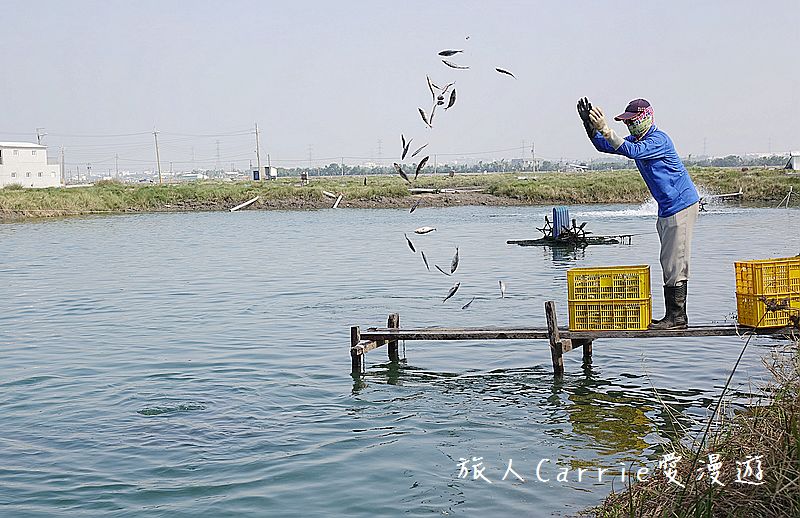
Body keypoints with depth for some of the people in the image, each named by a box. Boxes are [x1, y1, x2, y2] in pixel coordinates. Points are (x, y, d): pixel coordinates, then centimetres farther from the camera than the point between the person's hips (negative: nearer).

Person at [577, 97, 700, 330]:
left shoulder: (658, 139, -17)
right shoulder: (637, 139, 13)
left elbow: (633, 151, -35)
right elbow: (603, 145, 13)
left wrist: (606, 129, -39)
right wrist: (590, 125, -4)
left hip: (681, 205, -10)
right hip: (668, 208, 10)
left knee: (675, 263, -10)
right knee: (669, 264, 12)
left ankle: (678, 317, -6)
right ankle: (673, 316, 17)